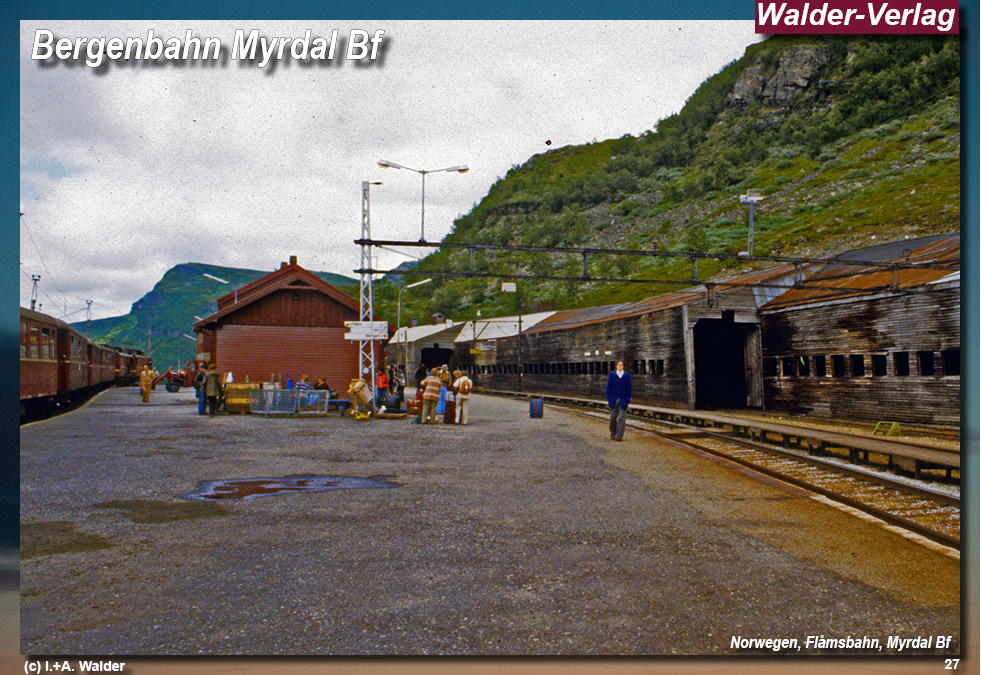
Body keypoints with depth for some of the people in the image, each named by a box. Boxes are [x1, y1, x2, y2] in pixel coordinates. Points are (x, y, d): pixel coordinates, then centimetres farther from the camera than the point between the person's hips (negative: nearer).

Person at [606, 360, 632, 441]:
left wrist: (627, 400, -4)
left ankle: (619, 435, -5)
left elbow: (629, 388, 3)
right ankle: (612, 434, 20)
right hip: (613, 400, 1)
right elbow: (608, 386, 4)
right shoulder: (612, 374, 2)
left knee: (621, 418, -5)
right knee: (613, 417, 6)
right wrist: (608, 398, -3)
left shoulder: (627, 375, 2)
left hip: (623, 400, -1)